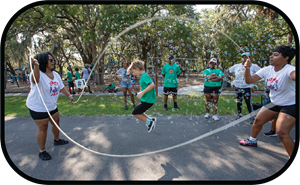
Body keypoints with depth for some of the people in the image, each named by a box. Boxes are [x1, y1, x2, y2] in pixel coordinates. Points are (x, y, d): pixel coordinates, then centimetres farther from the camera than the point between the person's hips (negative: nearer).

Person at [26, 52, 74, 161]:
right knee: (43, 128, -1)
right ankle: (42, 151, 17)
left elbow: (61, 87, 14)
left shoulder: (55, 74, 2)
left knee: (56, 122, 21)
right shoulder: (38, 74, -24)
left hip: (52, 106, 8)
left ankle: (57, 140, 46)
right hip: (38, 107, -8)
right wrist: (36, 66, -68)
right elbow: (35, 79, -50)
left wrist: (69, 96, 16)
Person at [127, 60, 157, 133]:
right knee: (138, 112, 20)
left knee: (135, 113, -2)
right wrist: (141, 93, 13)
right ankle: (150, 119, 20)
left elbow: (152, 85, -31)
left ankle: (149, 122, 6)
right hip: (146, 99, 10)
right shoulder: (143, 76, 12)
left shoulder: (145, 76, -18)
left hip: (148, 100, -10)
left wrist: (142, 92, -29)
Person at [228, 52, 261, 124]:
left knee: (248, 102, -7)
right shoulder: (237, 66, 3)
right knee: (239, 101, 12)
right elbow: (228, 71, 15)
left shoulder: (253, 66, -6)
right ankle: (239, 114, 26)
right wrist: (233, 76, 4)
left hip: (247, 87, -3)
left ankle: (251, 117, 6)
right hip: (238, 87, 4)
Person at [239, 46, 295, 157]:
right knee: (258, 120, 13)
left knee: (282, 132, -19)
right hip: (274, 104, 7)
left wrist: (294, 75, -76)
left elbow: (294, 75, -52)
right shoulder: (267, 70, -7)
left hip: (290, 105, -7)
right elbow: (249, 80, -11)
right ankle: (252, 140, 39)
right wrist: (247, 69, -29)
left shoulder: (289, 70, -27)